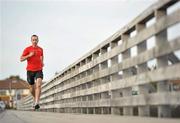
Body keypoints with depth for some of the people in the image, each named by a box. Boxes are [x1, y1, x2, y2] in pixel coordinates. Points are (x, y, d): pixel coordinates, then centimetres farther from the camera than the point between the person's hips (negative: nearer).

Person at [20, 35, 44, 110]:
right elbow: (21, 59, -5)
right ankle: (35, 98, 40)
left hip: (39, 70, 1)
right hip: (30, 70, 0)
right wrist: (29, 55, -18)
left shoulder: (40, 49, 10)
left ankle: (36, 103, -28)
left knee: (38, 85, -21)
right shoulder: (27, 49, -1)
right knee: (32, 88, 10)